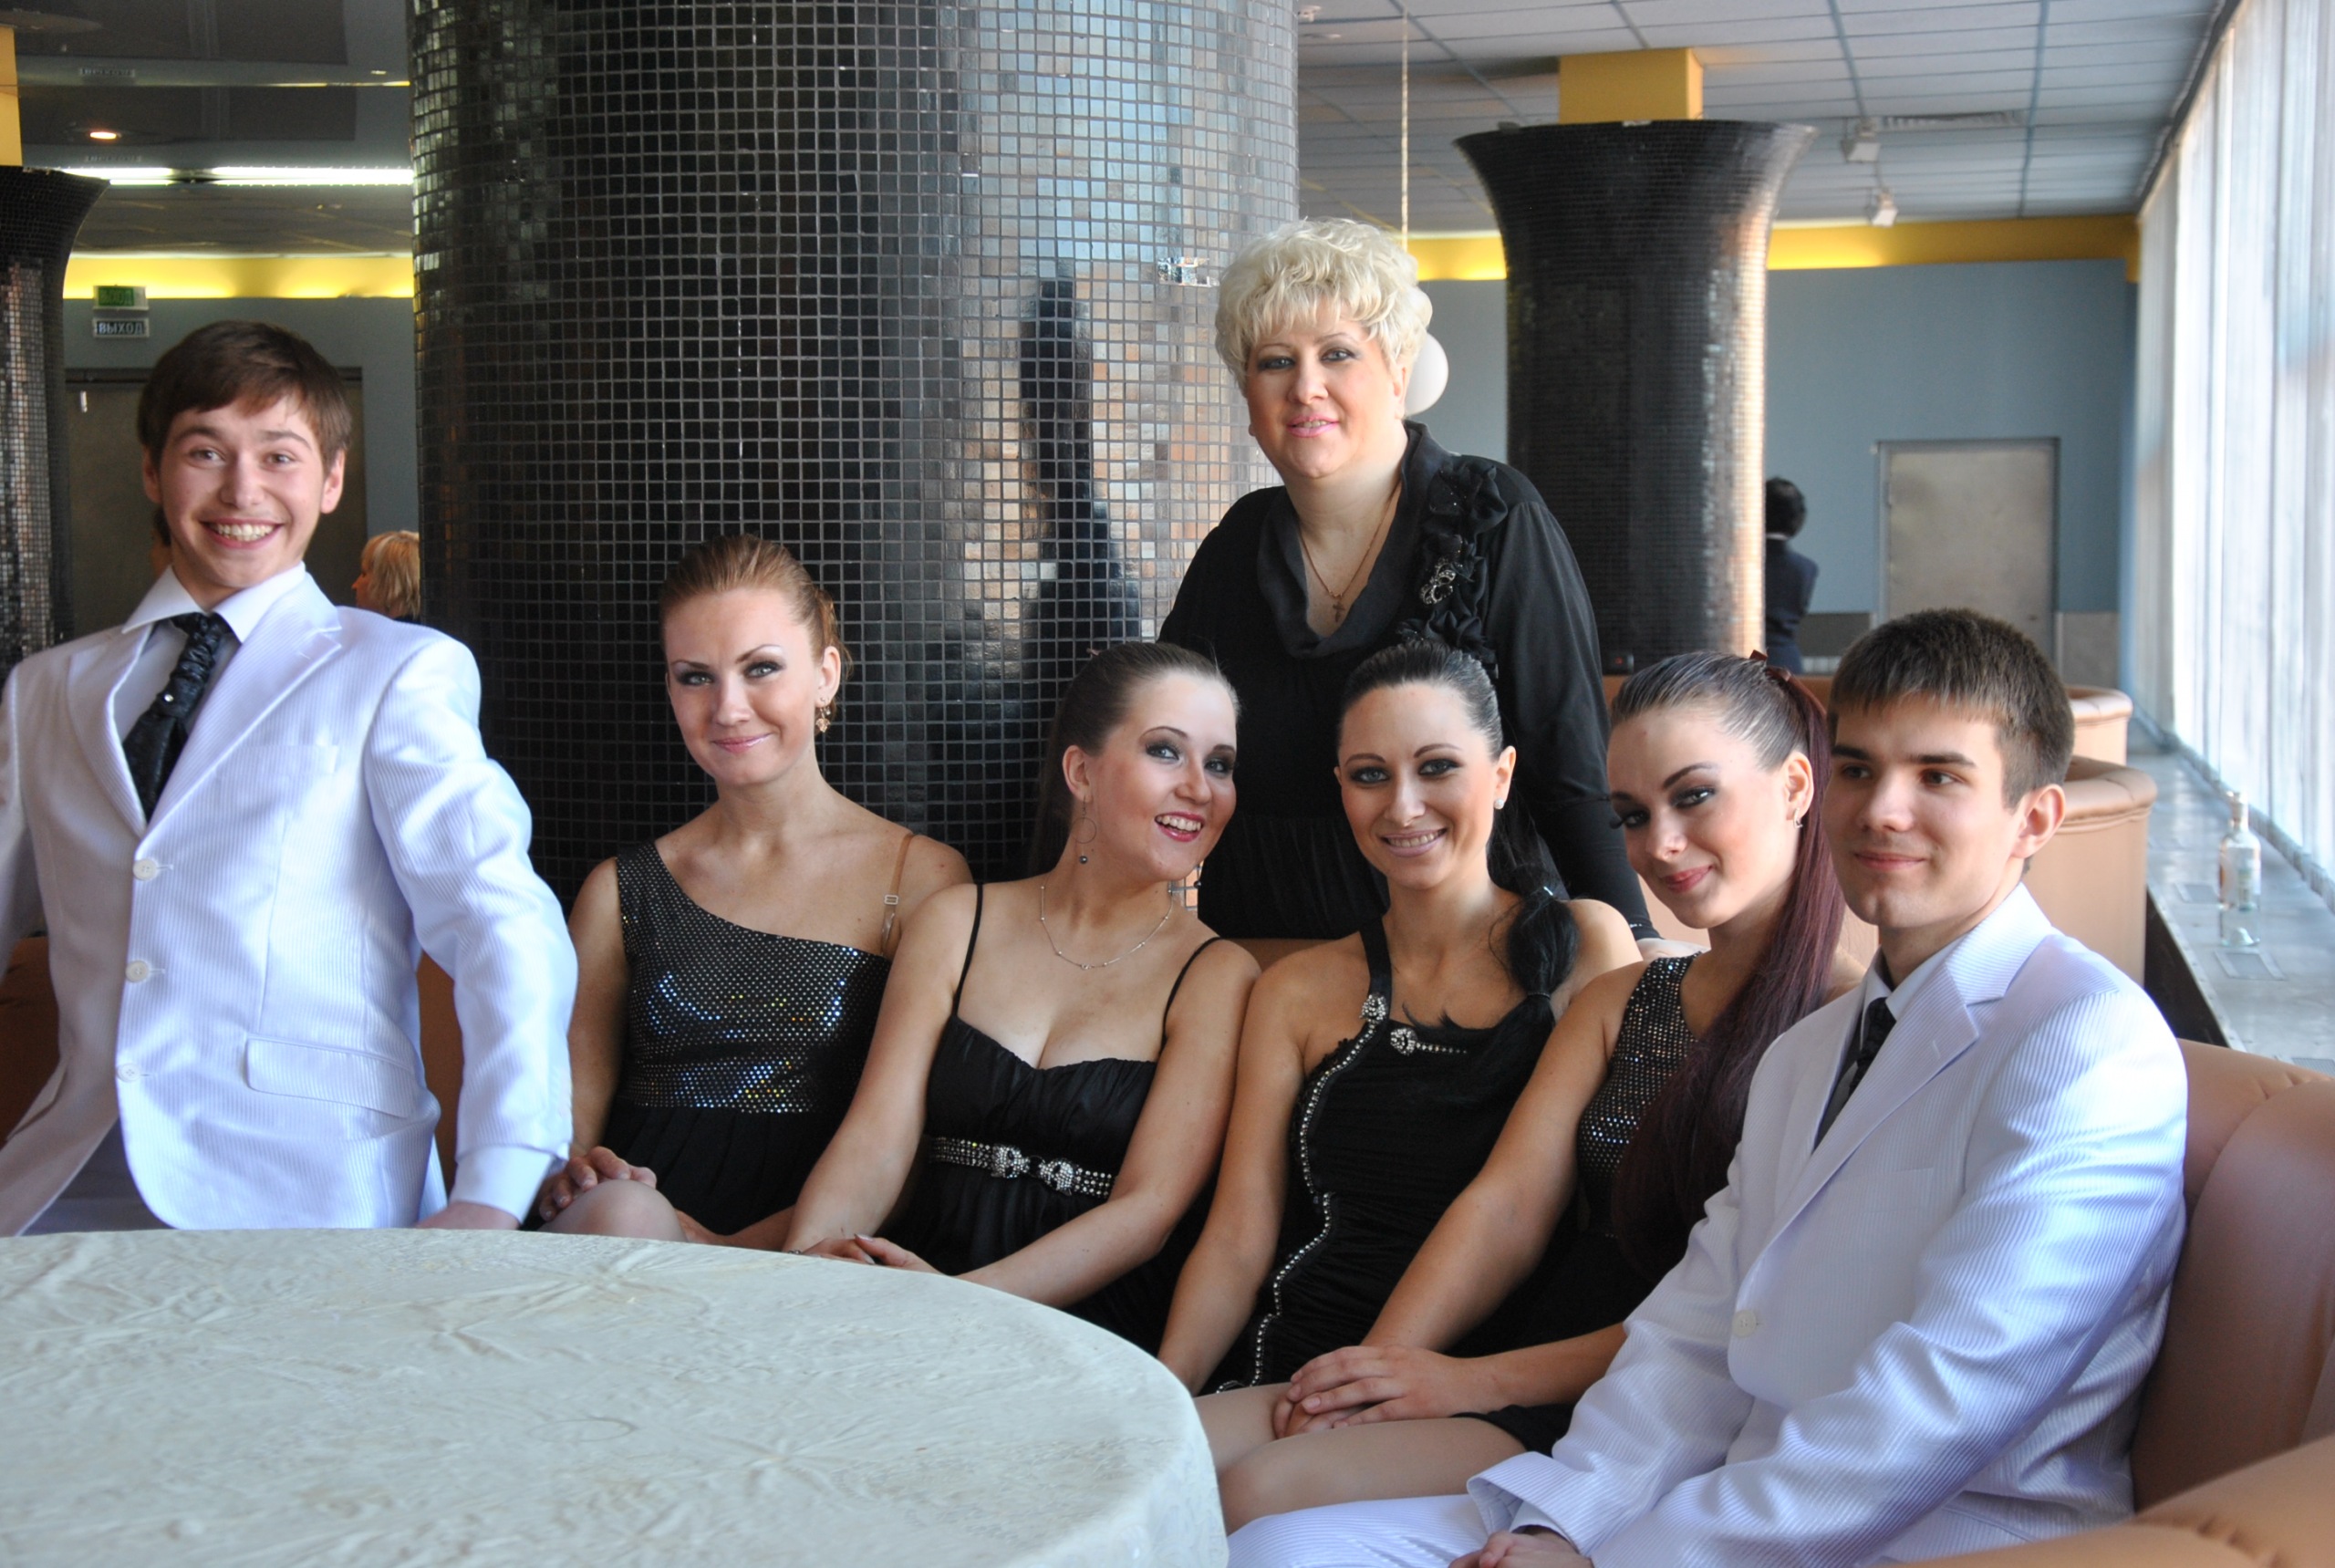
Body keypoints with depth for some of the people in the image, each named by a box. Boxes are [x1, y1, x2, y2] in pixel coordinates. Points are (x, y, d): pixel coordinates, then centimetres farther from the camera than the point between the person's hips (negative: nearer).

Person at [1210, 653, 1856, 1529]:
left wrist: (1479, 1380, -16)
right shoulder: (1616, 1004, 19)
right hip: (1538, 1385, 7)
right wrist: (1379, 1365, -10)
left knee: (1268, 1495, -25)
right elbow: (1506, 1207, 8)